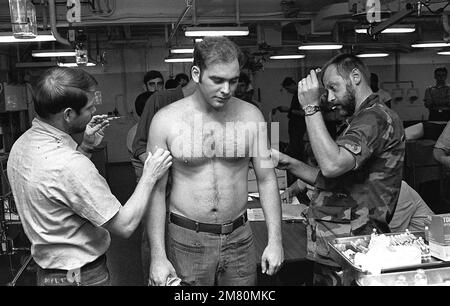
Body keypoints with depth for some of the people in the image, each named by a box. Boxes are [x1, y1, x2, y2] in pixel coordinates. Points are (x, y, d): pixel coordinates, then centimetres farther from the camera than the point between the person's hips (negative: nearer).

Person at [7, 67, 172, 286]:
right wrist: (150, 176, -16)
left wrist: (86, 147, 2)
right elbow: (124, 226, -26)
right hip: (81, 276, -8)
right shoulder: (69, 165, -32)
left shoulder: (22, 144, -4)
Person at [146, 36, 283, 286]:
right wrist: (158, 256, -9)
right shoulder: (166, 120, -8)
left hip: (239, 237, 2)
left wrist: (275, 240, -3)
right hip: (186, 241, -2)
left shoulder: (250, 115, -3)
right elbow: (156, 191, -6)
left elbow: (267, 179, 2)